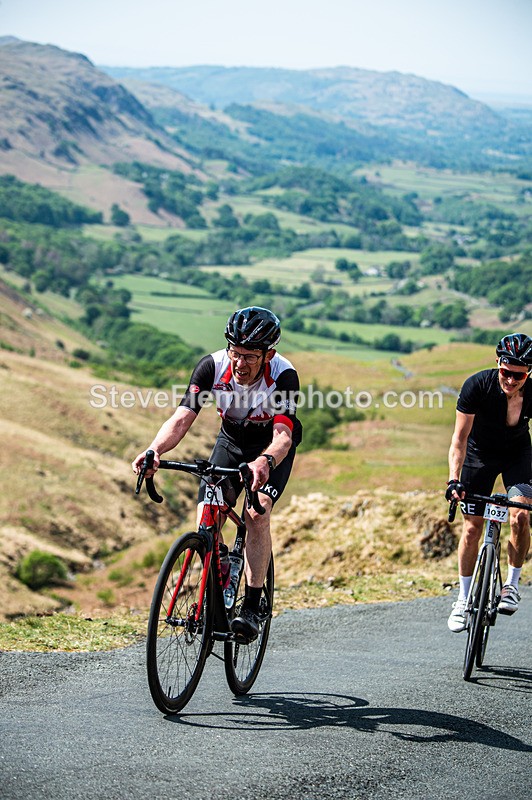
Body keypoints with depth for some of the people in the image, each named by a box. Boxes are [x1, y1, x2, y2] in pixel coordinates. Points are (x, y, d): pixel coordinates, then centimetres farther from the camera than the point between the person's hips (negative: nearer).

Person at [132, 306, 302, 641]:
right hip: (231, 441, 3)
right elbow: (182, 418, -33)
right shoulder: (213, 366, -27)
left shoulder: (284, 376, -34)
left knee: (257, 514, -26)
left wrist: (265, 462, -67)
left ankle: (251, 609, -18)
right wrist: (154, 450, -53)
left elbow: (283, 437, -44)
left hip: (272, 447, -3)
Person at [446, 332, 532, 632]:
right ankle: (464, 599, 11)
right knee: (472, 527, -3)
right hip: (479, 453, -1)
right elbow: (460, 438, -25)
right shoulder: (477, 385, -30)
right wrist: (454, 480, -36)